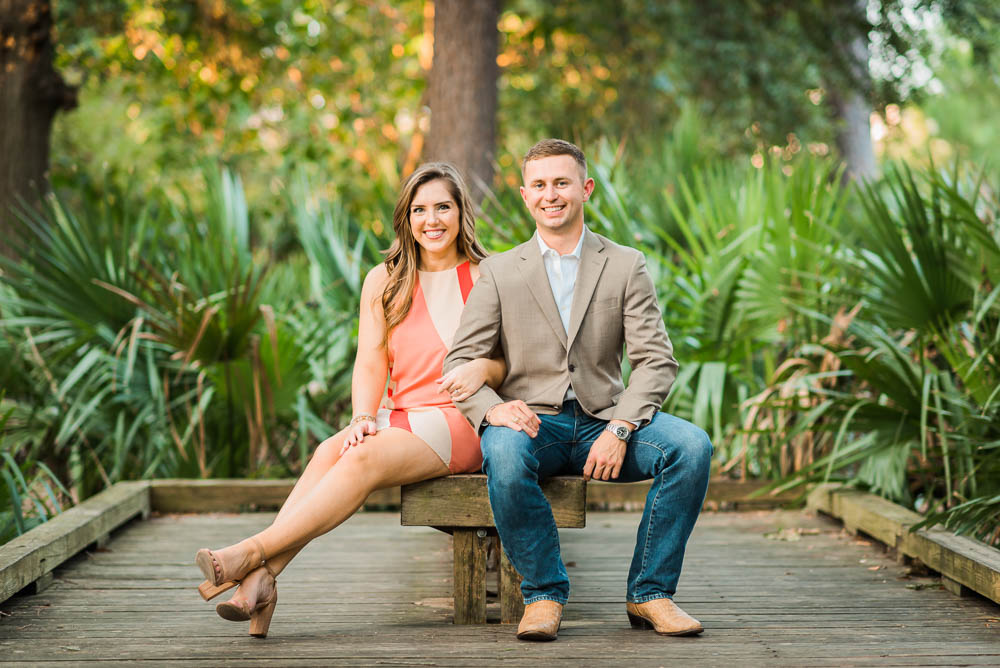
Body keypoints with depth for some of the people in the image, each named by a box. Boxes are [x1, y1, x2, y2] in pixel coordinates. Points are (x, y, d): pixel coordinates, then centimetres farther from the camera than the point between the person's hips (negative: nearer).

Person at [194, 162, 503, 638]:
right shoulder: (384, 281, 14)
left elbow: (512, 360, 5)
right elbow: (370, 364, 7)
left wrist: (483, 368, -19)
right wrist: (363, 418, -12)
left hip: (458, 420, -4)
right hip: (400, 418, 4)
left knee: (364, 458, -31)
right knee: (331, 451, -28)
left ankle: (254, 553, -38)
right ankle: (261, 580, -40)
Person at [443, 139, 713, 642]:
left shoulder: (626, 265, 7)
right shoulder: (499, 271, 7)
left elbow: (656, 360, -1)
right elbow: (461, 361, 1)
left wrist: (619, 429, -18)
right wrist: (493, 409, -22)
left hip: (602, 420, 1)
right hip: (532, 421, -1)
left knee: (691, 445, -25)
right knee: (504, 455, -36)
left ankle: (649, 593, -11)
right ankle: (544, 593, -15)